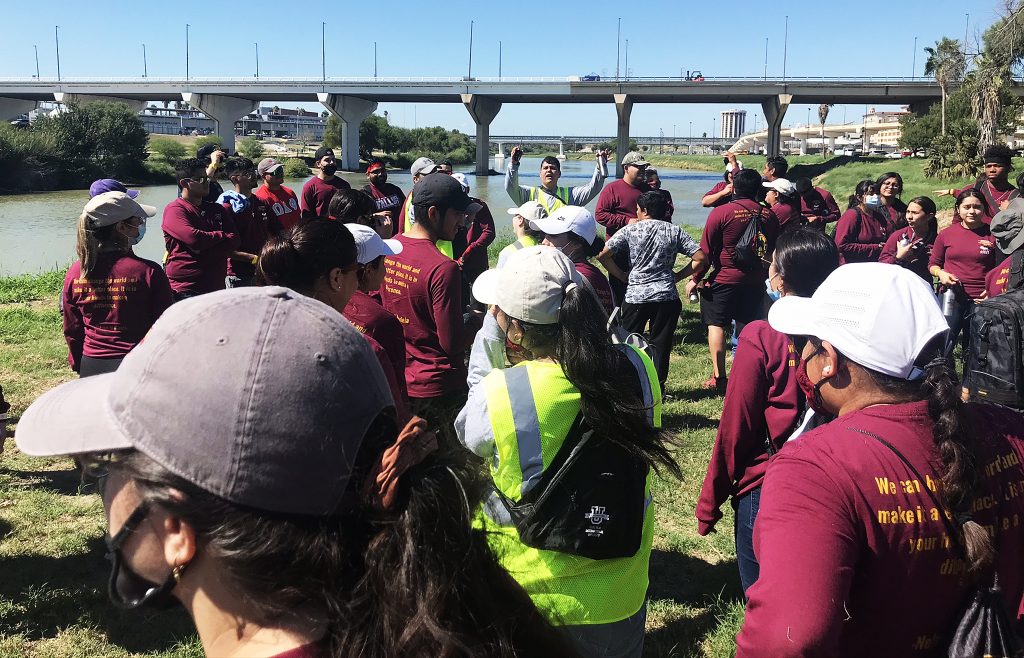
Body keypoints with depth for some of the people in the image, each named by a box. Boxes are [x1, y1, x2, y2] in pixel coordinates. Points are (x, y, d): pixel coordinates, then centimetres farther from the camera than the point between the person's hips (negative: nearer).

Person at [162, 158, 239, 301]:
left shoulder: (216, 209, 16)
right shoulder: (175, 209, -4)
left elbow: (234, 241, 3)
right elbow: (193, 238, -21)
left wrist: (205, 247, -12)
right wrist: (221, 235, -3)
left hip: (216, 287, 6)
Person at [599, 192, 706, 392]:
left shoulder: (630, 230, 1)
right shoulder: (674, 231, 5)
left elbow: (603, 255, -6)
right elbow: (700, 258, 0)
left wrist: (621, 276, 6)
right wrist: (677, 276, 8)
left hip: (635, 295, -1)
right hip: (666, 296, 1)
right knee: (660, 343, 8)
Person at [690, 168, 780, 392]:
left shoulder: (720, 213, -10)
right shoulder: (768, 215, 2)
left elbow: (705, 251, -9)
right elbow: (774, 250, 12)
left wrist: (696, 279, 0)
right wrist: (766, 275, 25)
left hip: (724, 279, -4)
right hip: (756, 282, 4)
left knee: (716, 324, 6)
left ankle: (719, 377, 1)